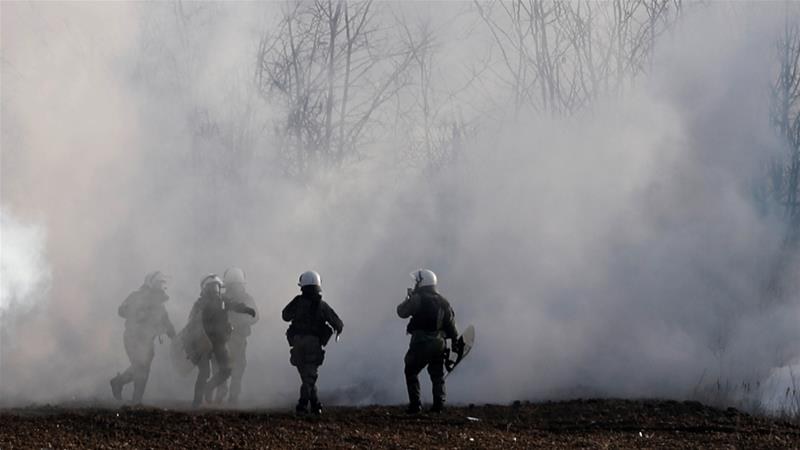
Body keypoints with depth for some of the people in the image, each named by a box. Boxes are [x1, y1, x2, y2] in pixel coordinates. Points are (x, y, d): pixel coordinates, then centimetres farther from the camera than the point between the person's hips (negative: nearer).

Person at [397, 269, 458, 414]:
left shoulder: (418, 298, -10)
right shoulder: (443, 301, 10)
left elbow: (402, 312, -3)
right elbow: (451, 323, 10)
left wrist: (408, 297, 13)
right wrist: (455, 341, 18)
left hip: (421, 343, -5)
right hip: (439, 344, 5)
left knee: (411, 372, 7)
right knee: (437, 375, 14)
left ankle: (415, 404, 0)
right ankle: (439, 403, 3)